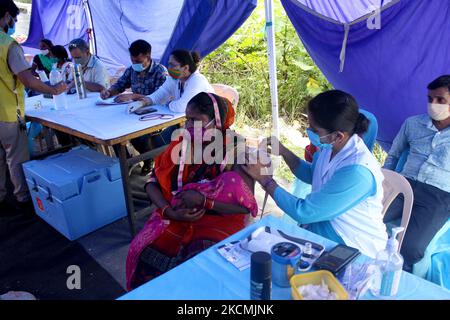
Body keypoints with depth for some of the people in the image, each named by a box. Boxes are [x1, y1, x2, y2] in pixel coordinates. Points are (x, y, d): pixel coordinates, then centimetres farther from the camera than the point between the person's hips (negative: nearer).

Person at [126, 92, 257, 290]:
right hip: (177, 217, 4)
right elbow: (153, 183, 1)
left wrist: (204, 201, -25)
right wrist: (170, 212, -17)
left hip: (219, 220, -3)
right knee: (143, 252, -19)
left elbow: (246, 205, -15)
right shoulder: (181, 146, 1)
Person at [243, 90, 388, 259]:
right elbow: (311, 174, 14)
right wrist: (283, 151, -1)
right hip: (321, 226, 7)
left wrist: (264, 179, -16)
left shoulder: (357, 172, -31)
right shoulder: (332, 147, -7)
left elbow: (303, 212, -25)